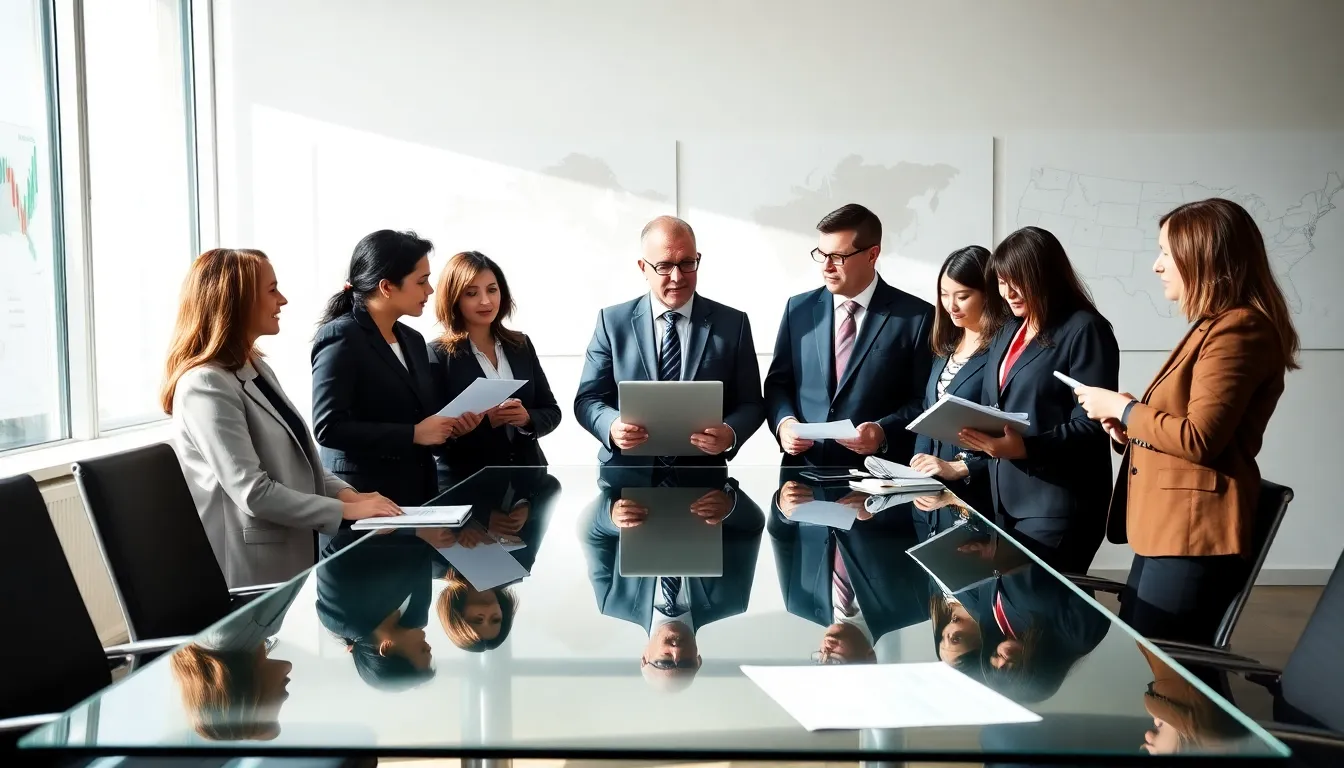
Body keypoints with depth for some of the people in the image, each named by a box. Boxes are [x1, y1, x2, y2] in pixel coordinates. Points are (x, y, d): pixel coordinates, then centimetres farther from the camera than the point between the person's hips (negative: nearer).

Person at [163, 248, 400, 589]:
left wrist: (345, 493, -2)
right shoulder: (206, 386, -19)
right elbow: (254, 493, -23)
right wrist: (345, 510, -19)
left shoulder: (257, 369, 12)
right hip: (251, 573, -9)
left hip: (290, 555, 9)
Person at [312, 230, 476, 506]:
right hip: (362, 498, -7)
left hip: (416, 493, 7)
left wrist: (447, 427, 0)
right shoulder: (340, 337, -11)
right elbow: (328, 428, -19)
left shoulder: (413, 340, 13)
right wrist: (413, 434, -19)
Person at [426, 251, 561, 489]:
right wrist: (485, 421, -21)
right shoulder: (437, 355, -5)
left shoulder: (521, 345, 8)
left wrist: (527, 419, -10)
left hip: (527, 478, 3)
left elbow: (551, 411, 10)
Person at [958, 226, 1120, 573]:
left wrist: (1025, 447, -28)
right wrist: (976, 431, -1)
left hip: (1058, 506, -7)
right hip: (1006, 501, 8)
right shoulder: (1008, 330, 17)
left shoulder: (1085, 330, -9)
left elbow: (1090, 425, -15)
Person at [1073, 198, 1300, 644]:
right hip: (1167, 533, 10)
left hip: (1194, 538, -10)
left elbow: (1199, 438, -21)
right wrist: (1126, 428, 4)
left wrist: (1121, 407, -8)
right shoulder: (1217, 327, 19)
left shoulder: (1238, 328, -13)